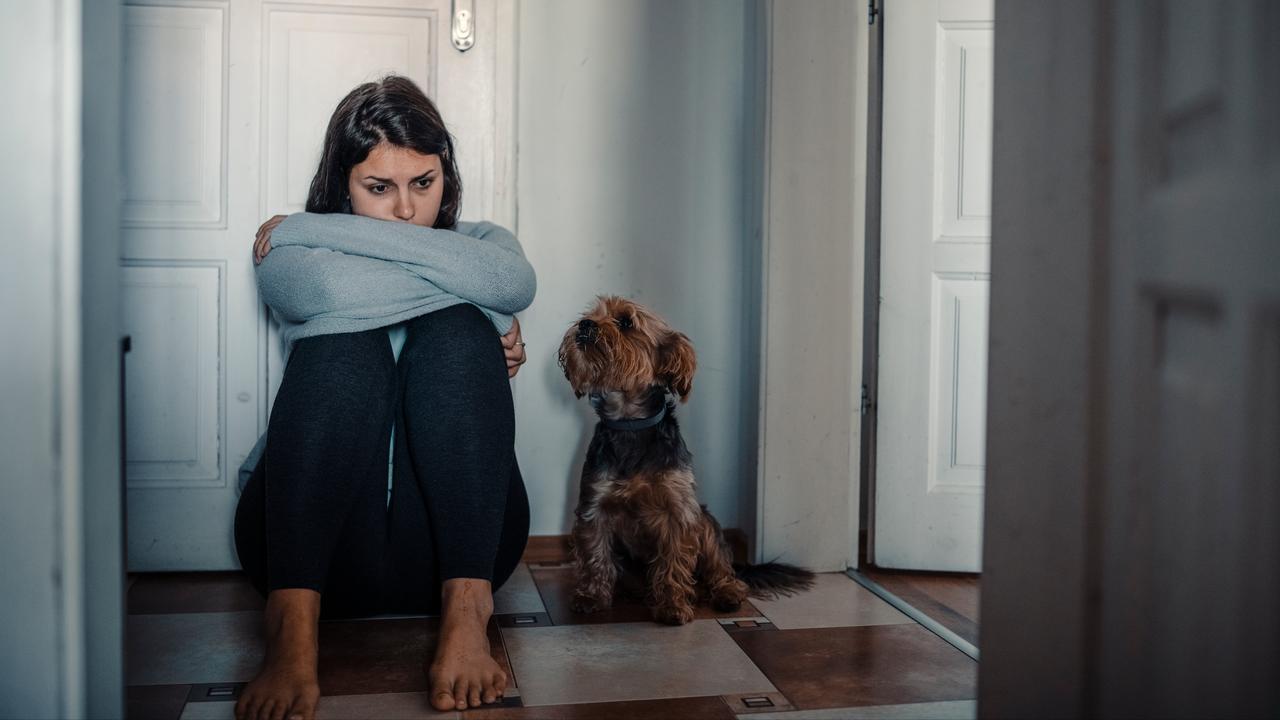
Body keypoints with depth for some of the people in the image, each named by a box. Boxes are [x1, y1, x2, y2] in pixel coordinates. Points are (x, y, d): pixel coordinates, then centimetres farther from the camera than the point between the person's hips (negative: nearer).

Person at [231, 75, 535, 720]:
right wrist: (482, 314, -9)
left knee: (453, 333, -22)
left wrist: (318, 227, -7)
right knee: (344, 341, -25)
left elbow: (514, 281, -12)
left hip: (450, 536, 1)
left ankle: (465, 609, -33)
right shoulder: (286, 252, 10)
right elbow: (337, 289, -17)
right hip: (309, 532, -1)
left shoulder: (479, 240, 16)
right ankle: (293, 625, -39)